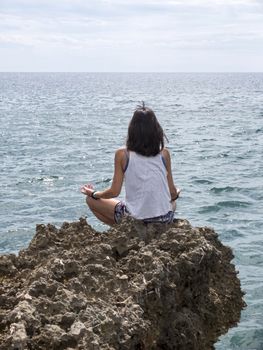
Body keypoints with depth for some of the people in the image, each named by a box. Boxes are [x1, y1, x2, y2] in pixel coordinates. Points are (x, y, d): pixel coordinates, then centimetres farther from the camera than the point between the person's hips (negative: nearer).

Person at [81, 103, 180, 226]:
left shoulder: (122, 154, -7)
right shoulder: (164, 153, -1)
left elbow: (114, 192, -4)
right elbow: (172, 193, 4)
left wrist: (93, 193, 16)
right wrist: (177, 193, 29)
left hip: (135, 218, -3)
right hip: (165, 218, 3)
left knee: (91, 200, 18)